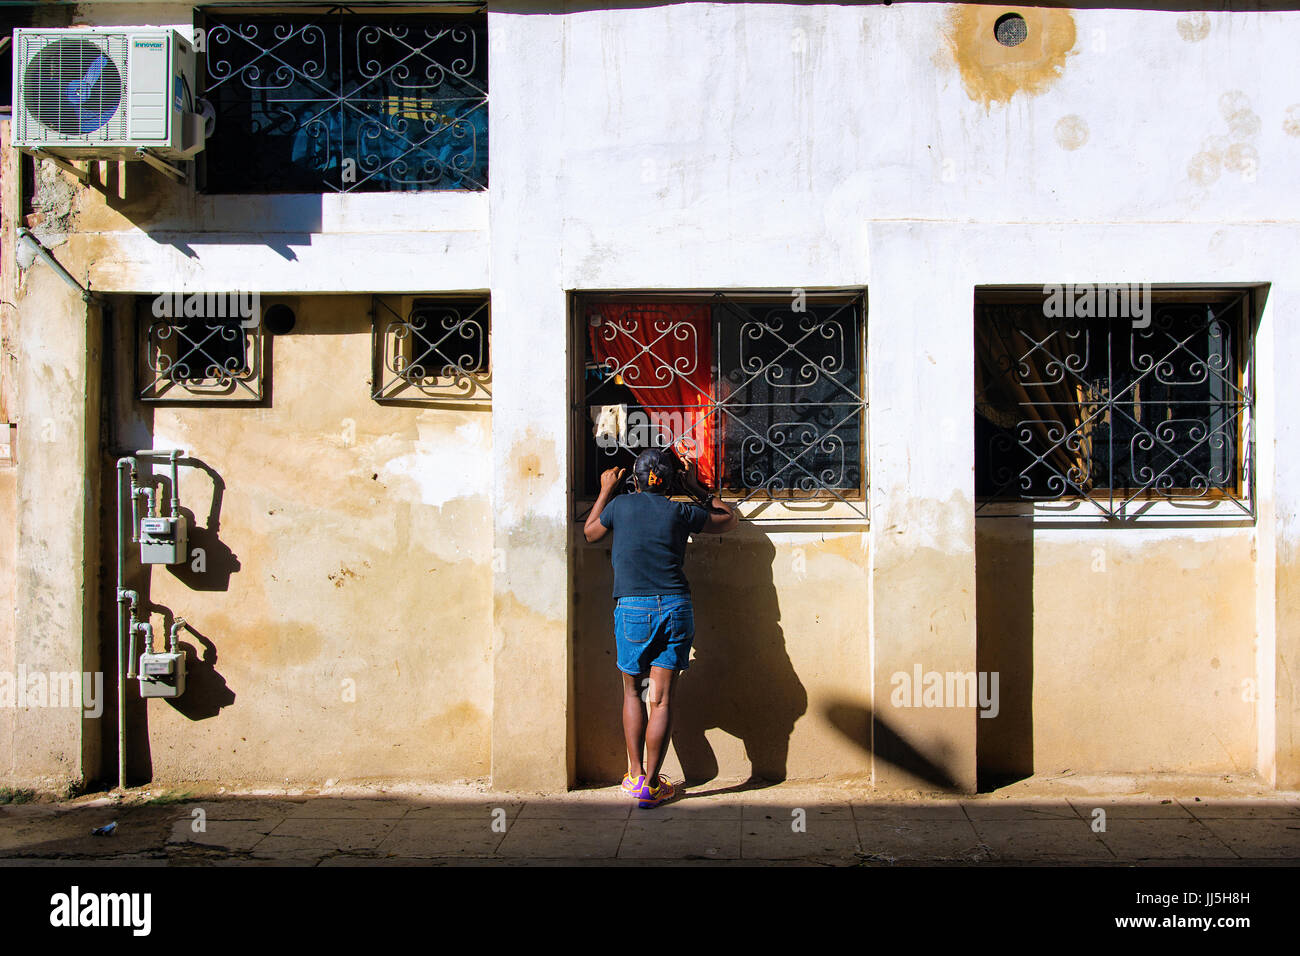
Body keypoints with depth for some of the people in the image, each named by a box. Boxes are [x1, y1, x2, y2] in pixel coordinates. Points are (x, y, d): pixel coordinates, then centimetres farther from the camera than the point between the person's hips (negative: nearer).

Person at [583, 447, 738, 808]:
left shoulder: (620, 505, 5)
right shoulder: (681, 511, 6)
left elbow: (590, 531, 26)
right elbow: (728, 519, 23)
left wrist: (605, 491, 35)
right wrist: (698, 489, 31)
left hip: (631, 608, 0)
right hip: (676, 607, 0)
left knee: (633, 692, 16)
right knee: (661, 699, 1)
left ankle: (635, 775, 15)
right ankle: (651, 785, 2)